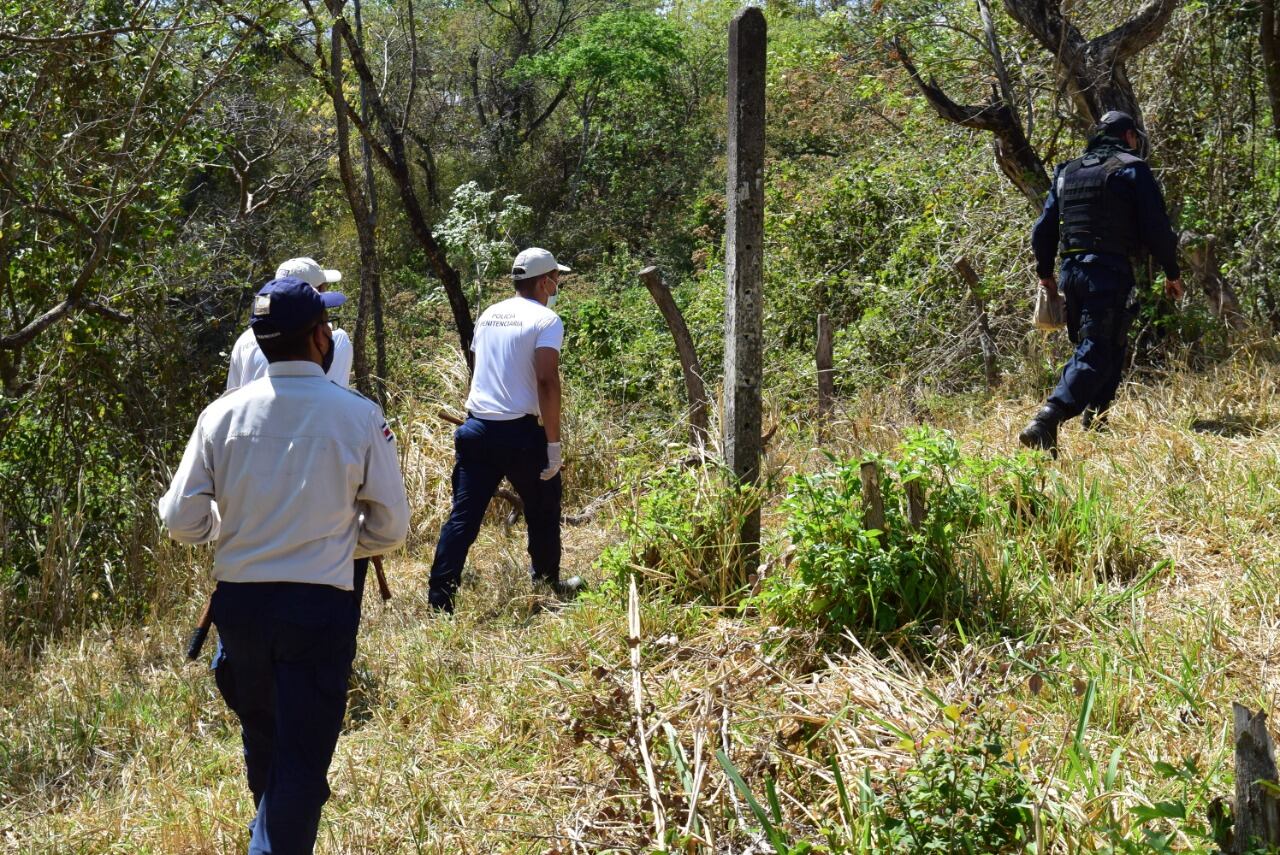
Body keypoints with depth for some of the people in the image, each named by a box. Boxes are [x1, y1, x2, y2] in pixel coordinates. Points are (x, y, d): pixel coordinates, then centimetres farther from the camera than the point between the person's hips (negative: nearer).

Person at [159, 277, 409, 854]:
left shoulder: (222, 414, -5)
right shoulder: (359, 417, -10)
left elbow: (182, 521, -3)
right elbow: (390, 529, -4)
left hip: (239, 601, 4)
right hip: (320, 606, -4)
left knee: (261, 738, 26)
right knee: (303, 758, 6)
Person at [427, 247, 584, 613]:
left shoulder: (489, 315, 14)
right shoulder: (546, 320, -7)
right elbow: (547, 381, -17)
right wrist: (553, 442, -15)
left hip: (477, 428, 5)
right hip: (521, 431, -5)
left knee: (464, 515, 3)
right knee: (543, 510, 16)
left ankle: (439, 599, -1)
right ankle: (548, 583, 30)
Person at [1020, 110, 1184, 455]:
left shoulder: (1067, 172, 17)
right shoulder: (1132, 169, 1)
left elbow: (1043, 228, 16)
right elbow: (1156, 228, -4)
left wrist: (1045, 274, 26)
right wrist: (1172, 273, 7)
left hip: (1071, 270, 6)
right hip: (1109, 271, -6)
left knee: (1100, 345, 23)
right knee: (1097, 354, -11)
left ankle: (1094, 421, 22)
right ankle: (1045, 422, -29)